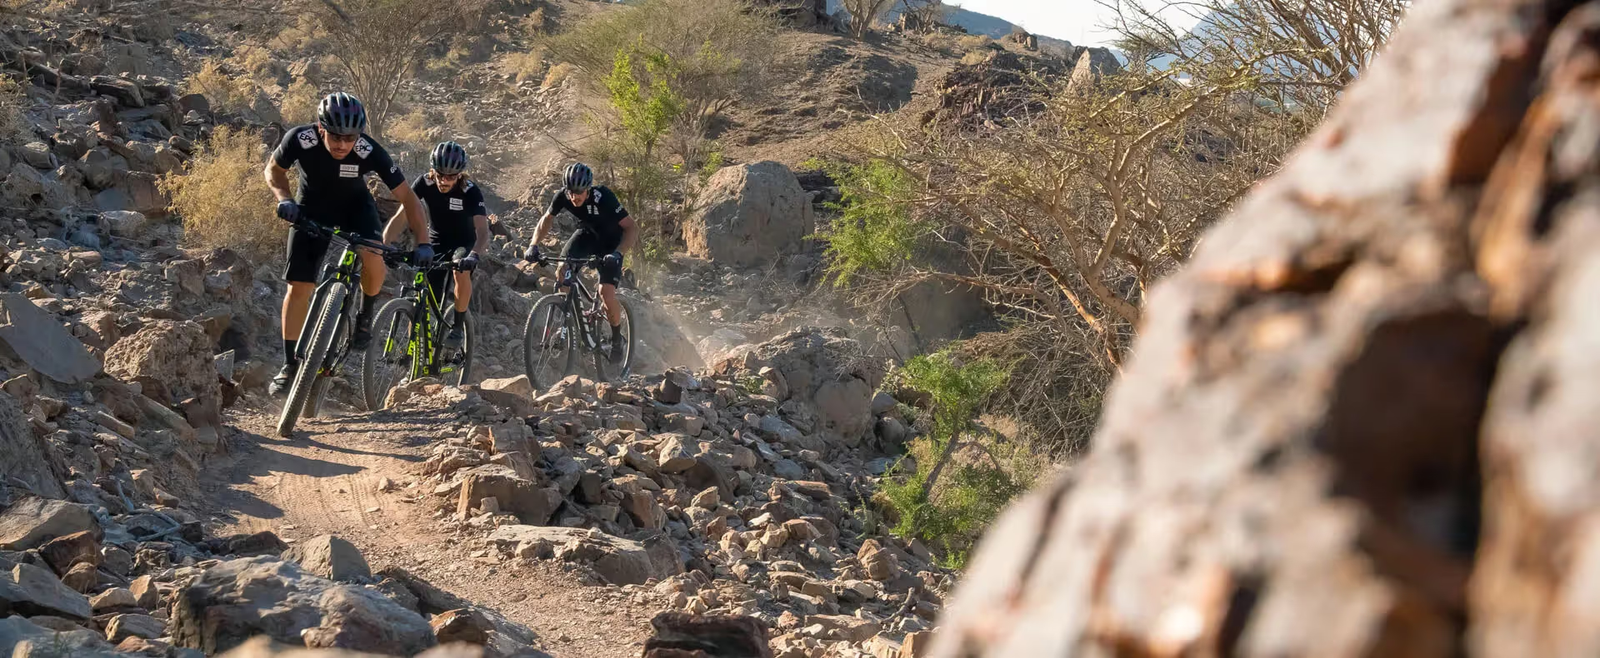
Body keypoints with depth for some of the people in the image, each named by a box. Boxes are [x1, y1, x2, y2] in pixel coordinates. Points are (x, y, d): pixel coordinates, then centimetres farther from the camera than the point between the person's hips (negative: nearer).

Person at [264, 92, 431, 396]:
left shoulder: (369, 152, -32)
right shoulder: (300, 140, -30)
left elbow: (406, 196, -23)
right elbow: (274, 168, -8)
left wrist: (423, 243, -30)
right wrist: (285, 200, -26)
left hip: (355, 206, -1)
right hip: (312, 208, 1)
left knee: (373, 258, -30)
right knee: (299, 285, -6)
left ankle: (366, 315, 0)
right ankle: (291, 365, 4)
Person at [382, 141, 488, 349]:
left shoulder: (470, 192, -27)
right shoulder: (424, 183, -20)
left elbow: (482, 231, -37)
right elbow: (401, 216, -24)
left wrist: (473, 256, -57)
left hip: (464, 243, -3)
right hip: (437, 242, 3)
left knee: (462, 272, -34)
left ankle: (458, 326, -14)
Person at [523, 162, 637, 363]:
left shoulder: (603, 197, -35)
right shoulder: (563, 196, -23)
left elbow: (632, 228, -32)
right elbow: (547, 219, -5)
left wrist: (617, 254, -46)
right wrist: (533, 245, -21)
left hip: (610, 241, -4)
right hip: (587, 233, 4)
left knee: (606, 292, -19)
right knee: (562, 273, -21)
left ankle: (617, 339, 5)